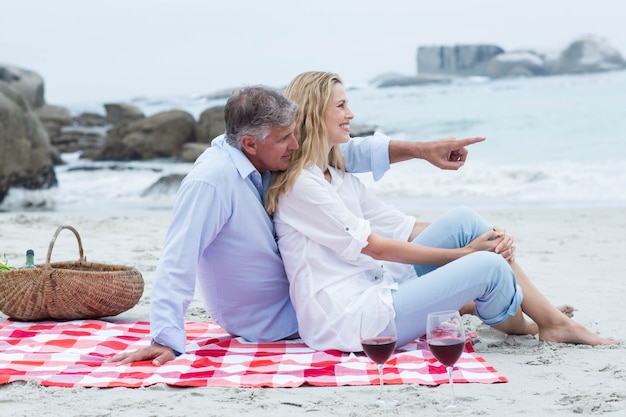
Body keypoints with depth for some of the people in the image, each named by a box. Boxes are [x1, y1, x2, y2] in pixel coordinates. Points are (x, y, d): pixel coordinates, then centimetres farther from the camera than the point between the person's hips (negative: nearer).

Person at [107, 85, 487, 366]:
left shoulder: (267, 154, -10)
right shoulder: (210, 181, -32)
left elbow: (346, 154, -3)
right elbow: (178, 262, -34)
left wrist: (422, 150, -6)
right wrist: (166, 339, -39)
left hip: (291, 292, 7)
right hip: (271, 322, -7)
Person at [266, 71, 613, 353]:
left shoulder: (338, 178, 18)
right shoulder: (300, 184, -12)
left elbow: (406, 229, 11)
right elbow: (376, 247, -14)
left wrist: (488, 240, -3)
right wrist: (462, 253, -9)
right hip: (348, 321, -10)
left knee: (464, 219, -1)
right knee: (488, 266, -17)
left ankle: (553, 320, 3)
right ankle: (516, 326, 15)